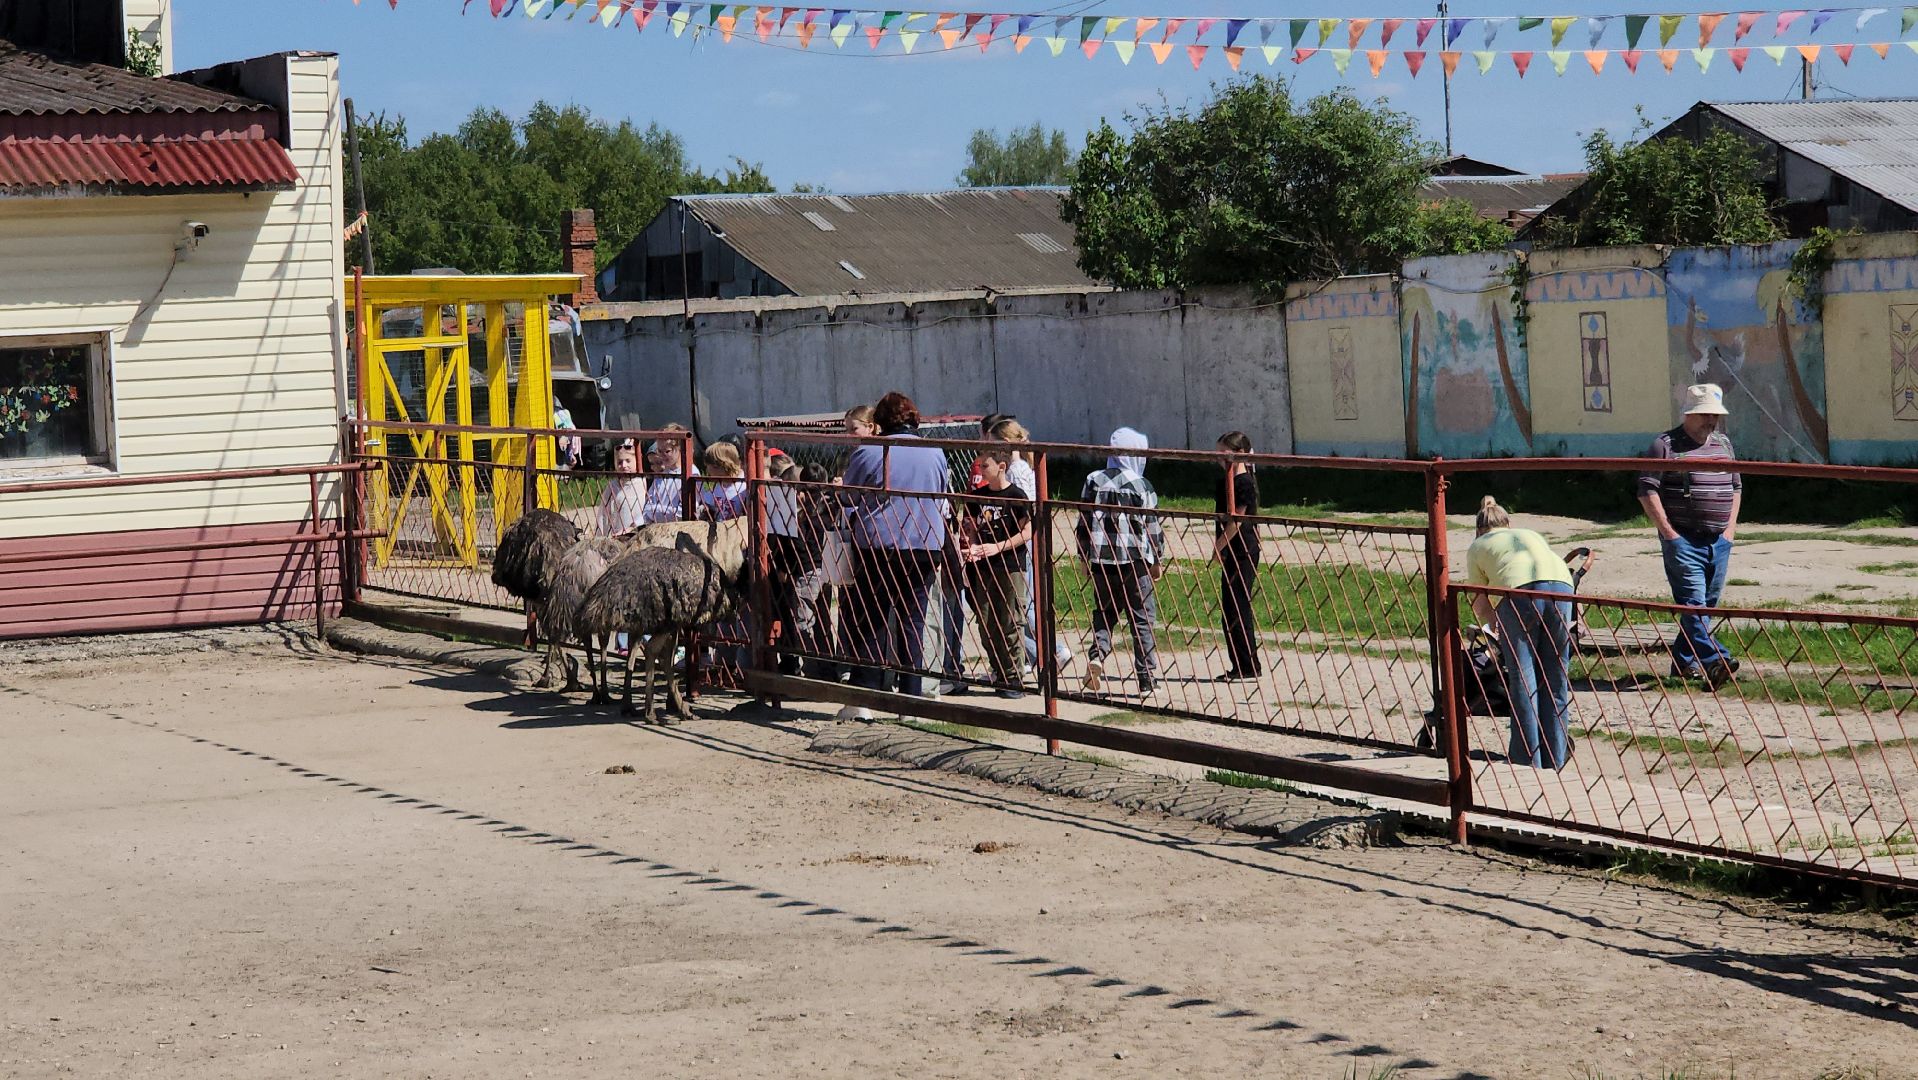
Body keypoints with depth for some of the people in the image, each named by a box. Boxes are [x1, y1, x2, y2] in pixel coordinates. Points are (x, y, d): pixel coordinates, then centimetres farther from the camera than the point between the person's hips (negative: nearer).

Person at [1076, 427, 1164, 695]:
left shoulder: (1093, 482, 3)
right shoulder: (1141, 486, -7)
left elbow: (1084, 523, 6)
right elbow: (1153, 527, -3)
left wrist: (1085, 557, 16)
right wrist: (1157, 560, 9)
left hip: (1101, 562, 3)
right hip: (1134, 562, -3)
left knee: (1103, 613, 15)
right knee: (1142, 619, 5)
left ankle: (1096, 655, -10)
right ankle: (1147, 676, 6)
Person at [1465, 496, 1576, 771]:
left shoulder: (1477, 547, 28)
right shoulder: (1532, 535, 38)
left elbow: (1480, 606, 25)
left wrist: (1499, 624, 43)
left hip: (1519, 591, -3)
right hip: (1560, 585, 3)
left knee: (1522, 680, 3)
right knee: (1556, 680, 10)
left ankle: (1528, 761, 2)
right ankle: (1554, 761, 12)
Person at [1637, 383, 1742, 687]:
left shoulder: (1723, 444, 15)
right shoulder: (1666, 445, -5)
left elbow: (1736, 487, 24)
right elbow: (1647, 491, -8)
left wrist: (1730, 526, 11)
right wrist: (1668, 532, -11)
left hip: (1719, 540, 7)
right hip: (1683, 539, -7)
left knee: (1707, 603, 8)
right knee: (1694, 601, -15)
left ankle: (1684, 661, 18)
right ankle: (1715, 660, -24)